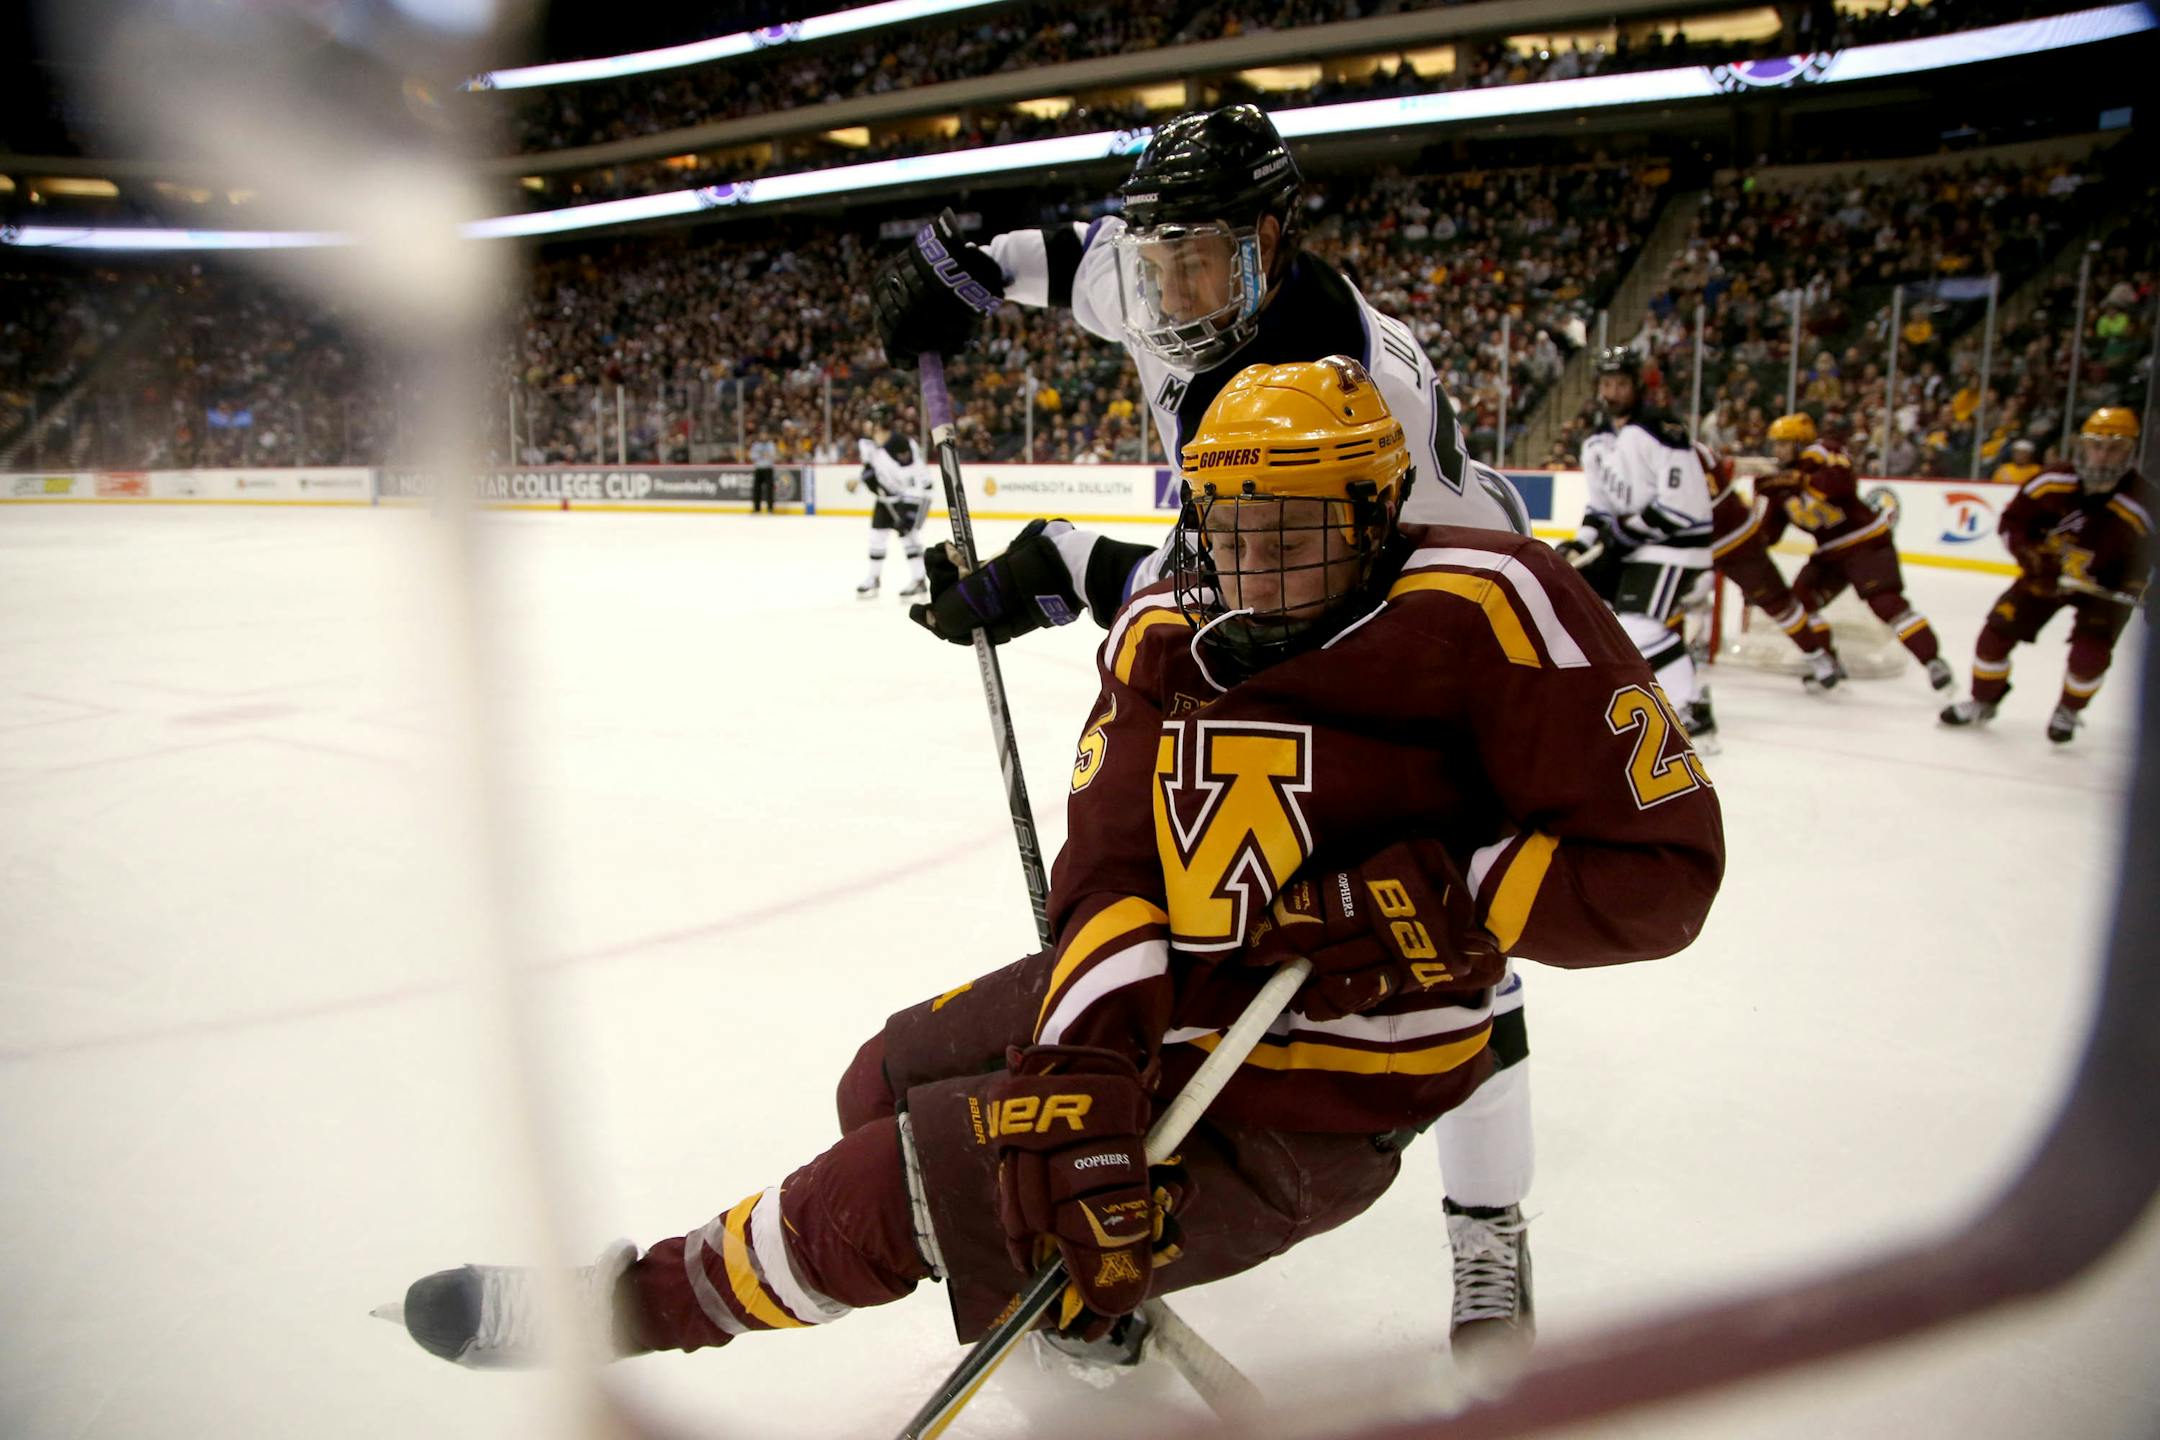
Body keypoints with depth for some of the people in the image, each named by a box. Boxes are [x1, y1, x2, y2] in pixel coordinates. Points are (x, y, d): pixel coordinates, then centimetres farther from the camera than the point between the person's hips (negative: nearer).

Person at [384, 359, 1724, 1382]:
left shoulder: (1488, 611, -20)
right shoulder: (1161, 637, -4)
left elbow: (1662, 865, -15)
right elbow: (1109, 865, -10)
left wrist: (1441, 899, -26)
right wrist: (1090, 1065, -26)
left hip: (1301, 1105, -7)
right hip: (1164, 996, 7)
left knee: (898, 1186, -7)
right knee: (893, 1083, 15)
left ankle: (656, 1298, 22)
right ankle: (1085, 1302, 36)